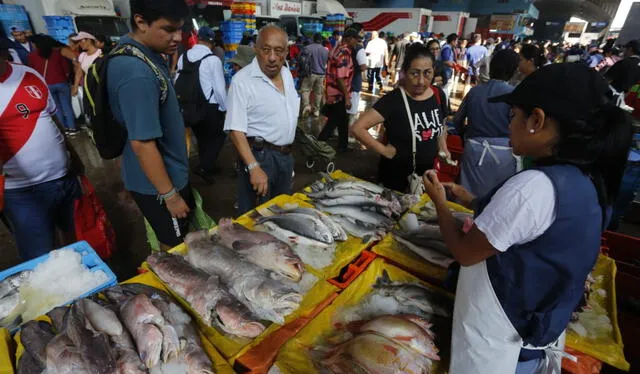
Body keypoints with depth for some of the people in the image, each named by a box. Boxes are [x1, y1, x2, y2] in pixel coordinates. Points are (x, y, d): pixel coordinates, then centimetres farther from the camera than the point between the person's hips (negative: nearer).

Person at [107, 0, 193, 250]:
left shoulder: (143, 54, 3)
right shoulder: (138, 73, -29)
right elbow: (142, 143, -28)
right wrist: (170, 195, -21)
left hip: (169, 170, 10)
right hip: (156, 182, -9)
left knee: (177, 241, 26)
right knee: (175, 248, 11)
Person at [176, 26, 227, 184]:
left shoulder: (183, 57, 2)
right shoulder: (213, 60, -14)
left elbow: (177, 82, 6)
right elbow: (219, 88, -13)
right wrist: (224, 108, 1)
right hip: (210, 107, -5)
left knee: (201, 137, 21)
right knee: (219, 136, 14)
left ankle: (207, 167, 35)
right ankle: (204, 167, 3)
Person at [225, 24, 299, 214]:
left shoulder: (287, 73, 7)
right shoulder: (242, 80, -16)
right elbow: (236, 130, -20)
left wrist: (288, 152, 15)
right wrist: (254, 168, -30)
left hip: (286, 155, 7)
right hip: (259, 155, -7)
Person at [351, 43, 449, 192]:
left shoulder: (438, 95, -4)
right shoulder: (394, 100, -21)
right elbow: (357, 128, -26)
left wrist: (443, 147, 2)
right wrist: (384, 150, -21)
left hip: (426, 174, 5)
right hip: (396, 176, -5)